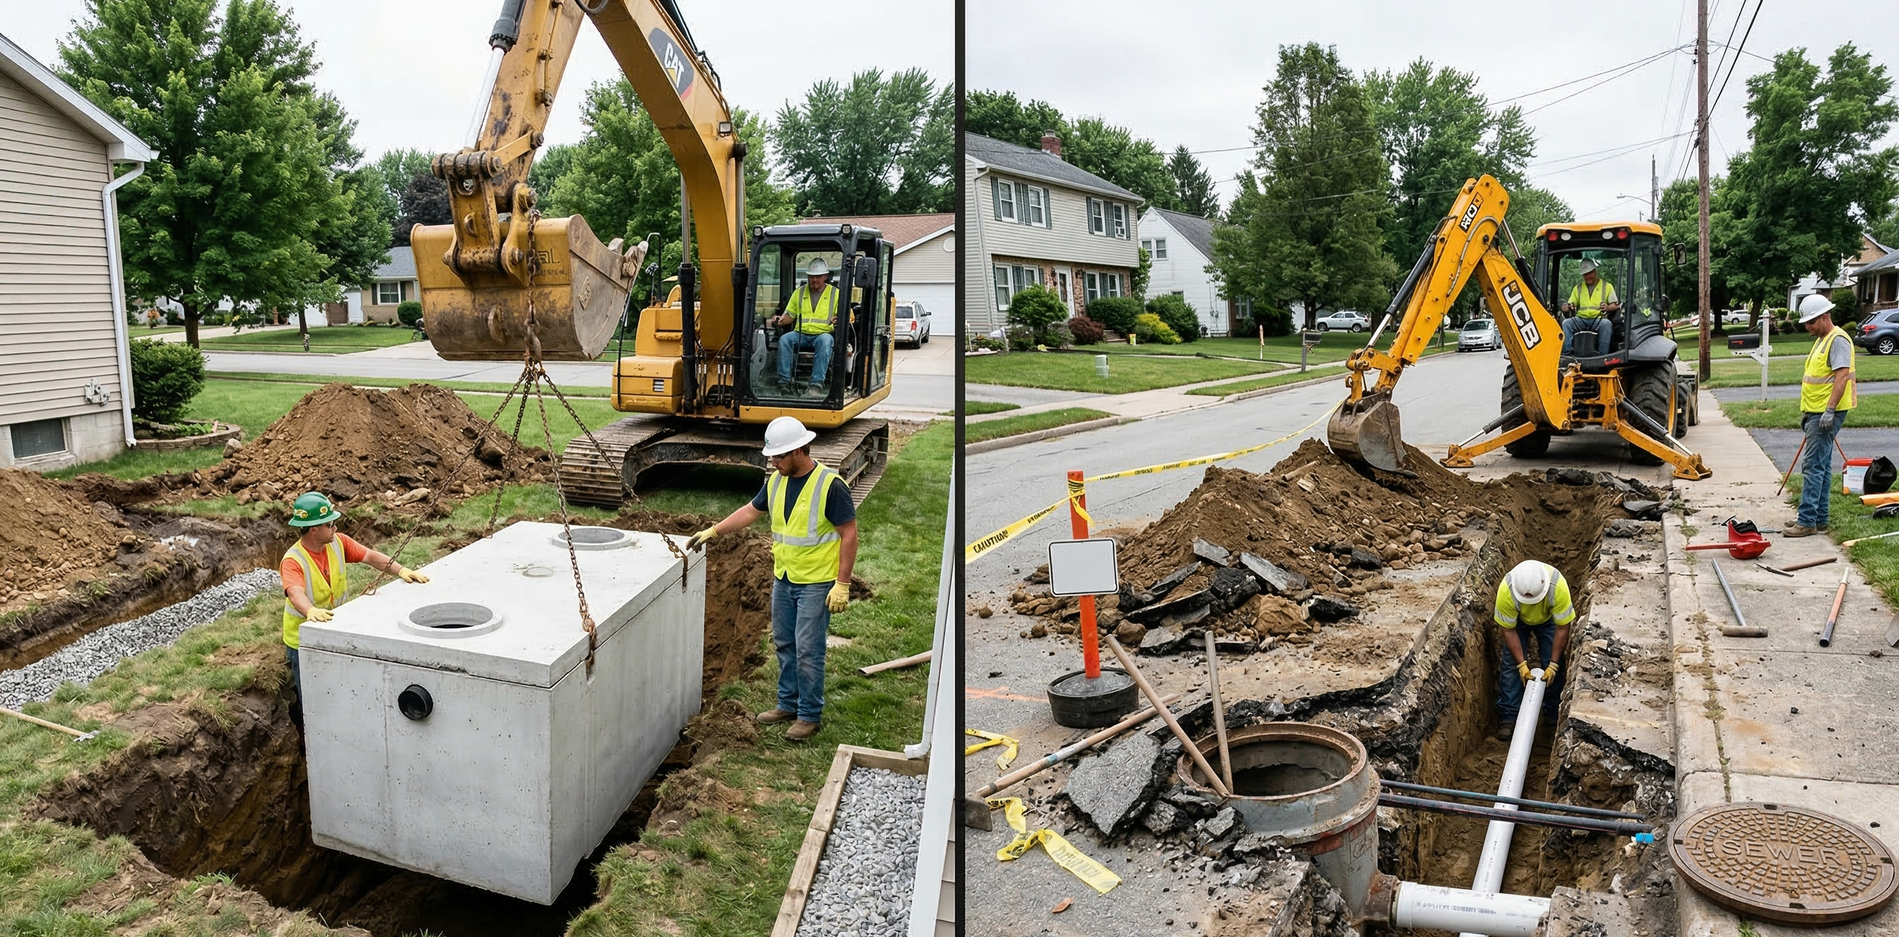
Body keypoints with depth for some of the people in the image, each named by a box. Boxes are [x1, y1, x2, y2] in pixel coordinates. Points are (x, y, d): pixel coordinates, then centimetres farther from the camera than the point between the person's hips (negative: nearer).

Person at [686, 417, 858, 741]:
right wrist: (712, 531, 15)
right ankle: (788, 704, 30)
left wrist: (842, 584, -17)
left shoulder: (830, 485, -18)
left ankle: (810, 715, 11)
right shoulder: (776, 481, 4)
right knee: (784, 645, 15)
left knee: (807, 651, -3)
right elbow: (751, 511, 19)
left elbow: (849, 535, -16)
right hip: (783, 580, 7)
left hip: (816, 584, -7)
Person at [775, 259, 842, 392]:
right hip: (800, 334, 3)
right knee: (784, 339, -28)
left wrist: (838, 322, -21)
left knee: (825, 341, -38)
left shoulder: (835, 293, 10)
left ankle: (817, 383, -42)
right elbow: (790, 315, 19)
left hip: (823, 334, -3)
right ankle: (784, 381, -31)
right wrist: (781, 320, -5)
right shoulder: (798, 293, 19)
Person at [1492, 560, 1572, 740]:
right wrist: (1522, 664, -27)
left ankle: (1553, 712, 13)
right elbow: (1509, 630, -26)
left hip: (1548, 618, 0)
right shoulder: (1506, 589, -41)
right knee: (1510, 663, -10)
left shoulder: (1558, 585, -41)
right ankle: (1508, 715, -3)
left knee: (1551, 665, -6)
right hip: (1517, 619, 0)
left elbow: (1562, 628, -28)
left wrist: (1553, 664, -25)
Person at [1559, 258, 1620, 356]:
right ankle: (1567, 353, -33)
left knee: (1606, 324, -37)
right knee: (1566, 323, -28)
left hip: (1599, 319, -3)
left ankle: (1603, 355, -36)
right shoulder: (1577, 288, 21)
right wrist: (1566, 307, -9)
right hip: (1581, 319, 3)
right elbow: (1571, 304, 18)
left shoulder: (1607, 286, 13)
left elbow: (1616, 305, 5)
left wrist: (1608, 307, -21)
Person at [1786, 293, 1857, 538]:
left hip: (1827, 414, -11)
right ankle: (1818, 517, 19)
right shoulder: (1821, 340, 17)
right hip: (1816, 413, 11)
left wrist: (1829, 410, -28)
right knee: (1821, 466, 13)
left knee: (1813, 467, -11)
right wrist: (1807, 411, 23)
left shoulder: (1838, 340, -14)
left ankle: (1807, 521, -11)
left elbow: (1842, 375, -23)